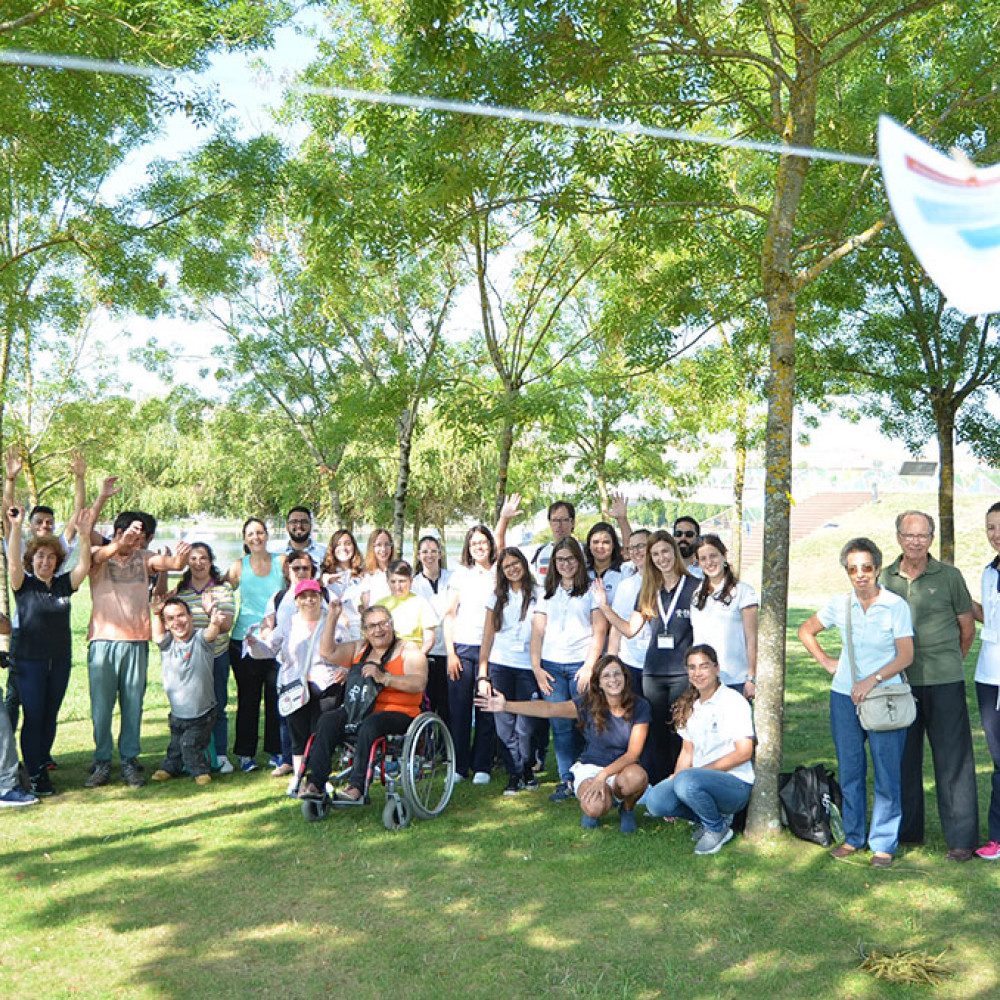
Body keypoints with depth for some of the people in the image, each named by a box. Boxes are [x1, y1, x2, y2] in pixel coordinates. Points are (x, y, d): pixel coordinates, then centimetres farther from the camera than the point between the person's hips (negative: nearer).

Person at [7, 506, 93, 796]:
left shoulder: (64, 584, 6)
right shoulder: (24, 584, -2)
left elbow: (84, 565, -5)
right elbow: (13, 562, -18)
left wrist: (85, 534, -19)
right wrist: (16, 527, -31)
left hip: (60, 661, 4)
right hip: (29, 661, -3)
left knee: (50, 717, 10)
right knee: (33, 717, -2)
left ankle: (42, 766, 23)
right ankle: (35, 775, 5)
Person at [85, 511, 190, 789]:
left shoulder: (144, 558, 10)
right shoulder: (99, 555, 2)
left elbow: (172, 563, -8)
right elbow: (100, 556, -22)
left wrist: (180, 557, -33)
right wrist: (122, 542, -43)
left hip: (136, 641, 2)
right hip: (104, 641, -2)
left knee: (133, 705, 6)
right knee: (101, 705, 3)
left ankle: (129, 762, 14)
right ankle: (102, 763, 13)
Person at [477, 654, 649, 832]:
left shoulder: (639, 706, -8)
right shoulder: (588, 703, -9)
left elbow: (633, 753, -13)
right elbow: (548, 708, -21)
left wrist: (604, 775, -27)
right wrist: (507, 706, -34)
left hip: (623, 767, 1)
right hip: (590, 766, -1)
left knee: (636, 777, -36)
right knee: (595, 808, -33)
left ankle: (627, 808, -1)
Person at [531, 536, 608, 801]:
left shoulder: (591, 590, 6)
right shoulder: (547, 593, 16)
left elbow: (599, 631, -1)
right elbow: (537, 631, 12)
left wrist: (589, 666, -10)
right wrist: (536, 667, 2)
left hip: (581, 665, -3)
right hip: (551, 667, 3)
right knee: (560, 726, 0)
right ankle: (567, 780, 6)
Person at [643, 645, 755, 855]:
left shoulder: (733, 701, -7)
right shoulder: (690, 707, 14)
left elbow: (744, 752, -13)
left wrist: (701, 770, -17)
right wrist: (675, 779, -3)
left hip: (736, 784, -6)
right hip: (702, 780, 6)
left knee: (688, 781, -36)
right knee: (655, 800, -21)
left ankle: (718, 828, -7)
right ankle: (705, 818, 5)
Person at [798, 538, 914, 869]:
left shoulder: (896, 606, -7)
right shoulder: (840, 605, 2)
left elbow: (906, 656, -9)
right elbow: (805, 631, 17)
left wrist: (872, 679, -19)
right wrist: (826, 662, 8)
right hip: (844, 697, 3)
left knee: (886, 773, 0)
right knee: (850, 771, 11)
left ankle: (884, 843, 13)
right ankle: (853, 837, 24)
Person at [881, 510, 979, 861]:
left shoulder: (949, 576, -2)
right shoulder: (886, 577, 5)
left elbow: (967, 628, 7)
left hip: (944, 681, -3)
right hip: (900, 681, 3)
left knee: (953, 760, 0)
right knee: (903, 756, 11)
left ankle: (961, 838, 9)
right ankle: (907, 830, 24)